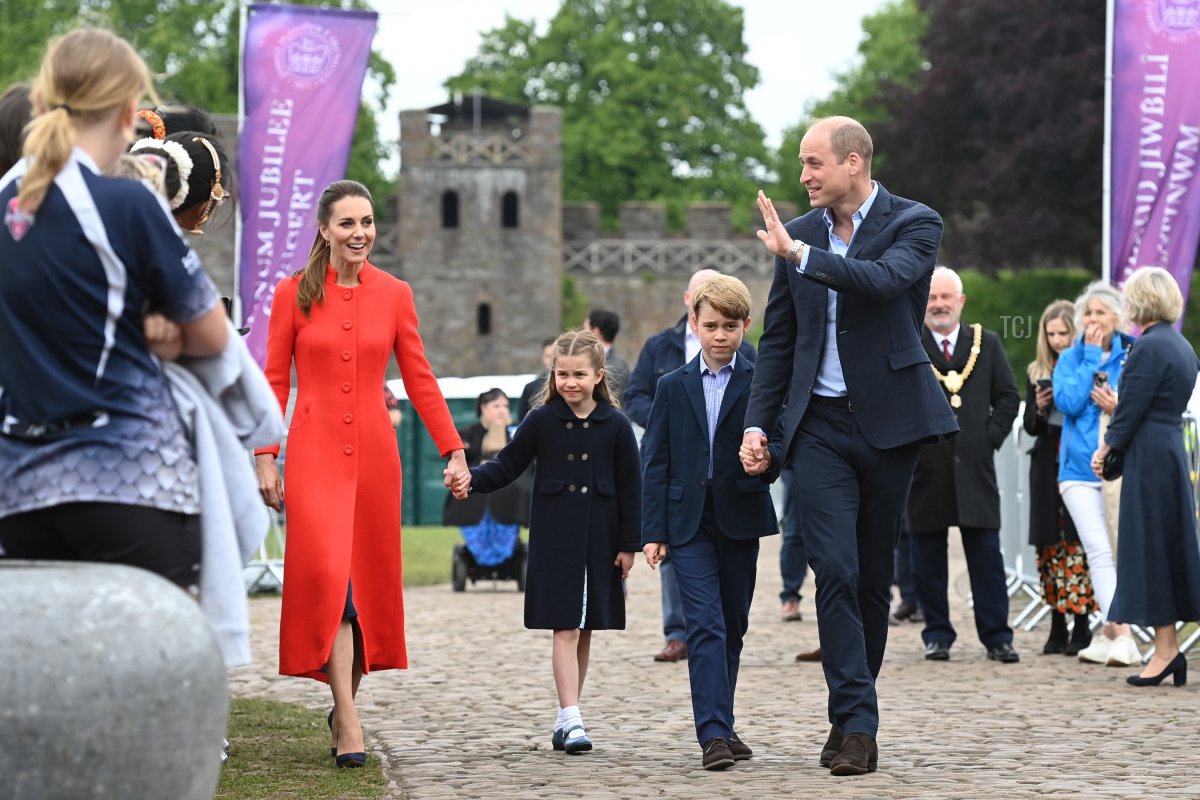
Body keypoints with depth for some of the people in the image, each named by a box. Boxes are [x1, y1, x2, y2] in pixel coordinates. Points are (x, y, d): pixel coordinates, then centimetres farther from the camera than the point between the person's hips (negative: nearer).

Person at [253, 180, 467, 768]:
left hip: (374, 453, 3)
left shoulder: (394, 295, 6)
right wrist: (265, 457, -4)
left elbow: (418, 378, 9)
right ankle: (349, 724, -16)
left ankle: (344, 701, 25)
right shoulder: (294, 293, 1)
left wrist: (453, 449, 5)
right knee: (328, 576, -14)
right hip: (315, 453, -3)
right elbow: (274, 381, 3)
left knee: (369, 577, 7)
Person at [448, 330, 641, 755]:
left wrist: (629, 544, 1)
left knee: (585, 630, 7)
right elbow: (507, 466, 2)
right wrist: (471, 479, -17)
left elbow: (630, 488, 3)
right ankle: (571, 721, -12)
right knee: (565, 629, -7)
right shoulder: (542, 421, -1)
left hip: (599, 542, 2)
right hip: (554, 540, -1)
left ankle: (565, 718, 17)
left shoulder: (615, 426, -1)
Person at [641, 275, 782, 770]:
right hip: (689, 523, -1)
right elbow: (655, 464, 6)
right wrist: (653, 532, -1)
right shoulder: (673, 387, 8)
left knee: (733, 628, 9)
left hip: (740, 520, 1)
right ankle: (714, 735, -18)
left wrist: (767, 460, -27)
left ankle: (720, 726, 22)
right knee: (706, 626, -12)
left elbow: (779, 441, -2)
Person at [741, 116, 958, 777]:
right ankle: (857, 723, -13)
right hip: (820, 426, 2)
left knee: (872, 575, 6)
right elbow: (778, 339, 15)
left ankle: (852, 715, 18)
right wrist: (757, 421, 7)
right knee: (835, 570, -11)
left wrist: (800, 254, -24)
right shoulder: (798, 233, 10)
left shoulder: (914, 224, -2)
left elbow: (884, 281, -24)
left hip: (889, 423, -2)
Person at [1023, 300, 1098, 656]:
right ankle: (1057, 626, 11)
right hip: (1047, 469, 5)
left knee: (1078, 545, -7)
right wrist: (1039, 409, -5)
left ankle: (1082, 626, -2)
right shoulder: (1036, 373, 11)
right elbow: (1030, 427, 14)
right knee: (1049, 546, 5)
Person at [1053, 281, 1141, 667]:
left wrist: (1120, 409, -14)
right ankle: (1121, 636, -14)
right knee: (1099, 552, -10)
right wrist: (1090, 357, -6)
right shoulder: (1070, 358, 8)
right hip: (1080, 468, 0)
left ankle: (1109, 632, 10)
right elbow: (1068, 402, -7)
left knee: (1118, 552, 1)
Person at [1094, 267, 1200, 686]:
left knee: (1151, 548, -5)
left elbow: (1130, 411, -14)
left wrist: (1104, 449, -2)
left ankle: (1165, 648, -4)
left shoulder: (1149, 347, -15)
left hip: (1149, 459, -9)